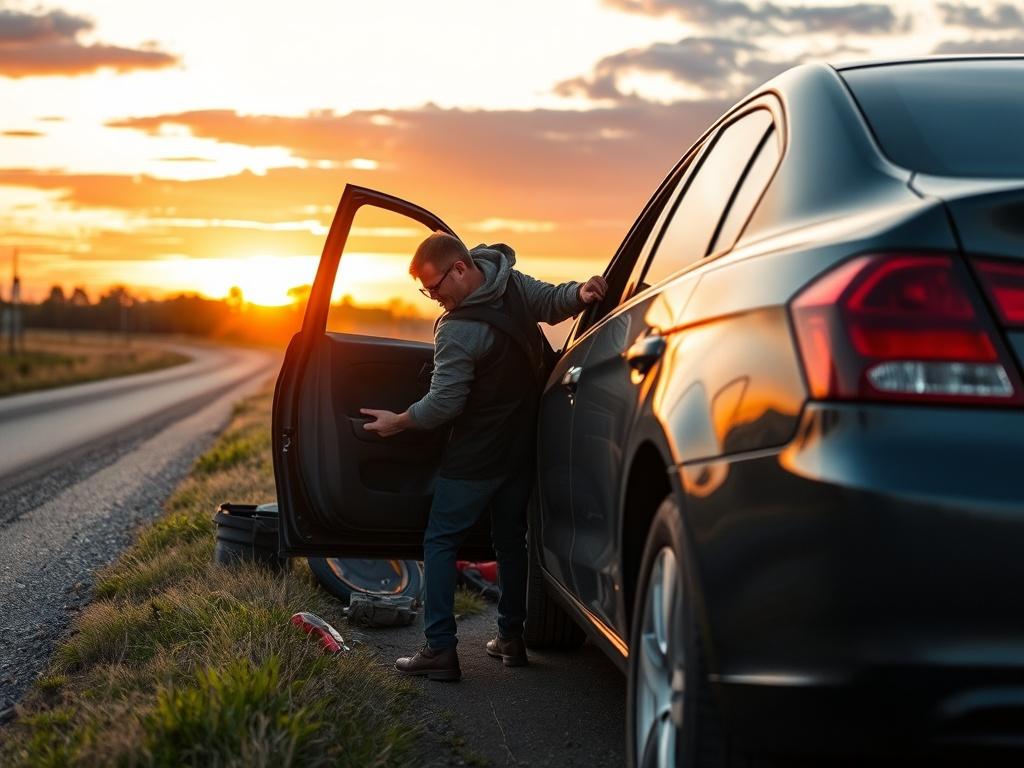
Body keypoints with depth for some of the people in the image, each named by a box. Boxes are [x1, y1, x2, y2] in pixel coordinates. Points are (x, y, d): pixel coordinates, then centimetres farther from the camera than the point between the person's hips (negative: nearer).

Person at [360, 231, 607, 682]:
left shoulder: (457, 331, -24)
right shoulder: (514, 283, -2)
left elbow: (443, 404, -19)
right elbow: (554, 301, 10)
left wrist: (399, 422, -5)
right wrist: (581, 293, -12)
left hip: (475, 458, -8)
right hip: (523, 446, 8)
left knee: (440, 542, 1)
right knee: (510, 541, 18)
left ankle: (440, 649, -4)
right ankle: (511, 639, 24)